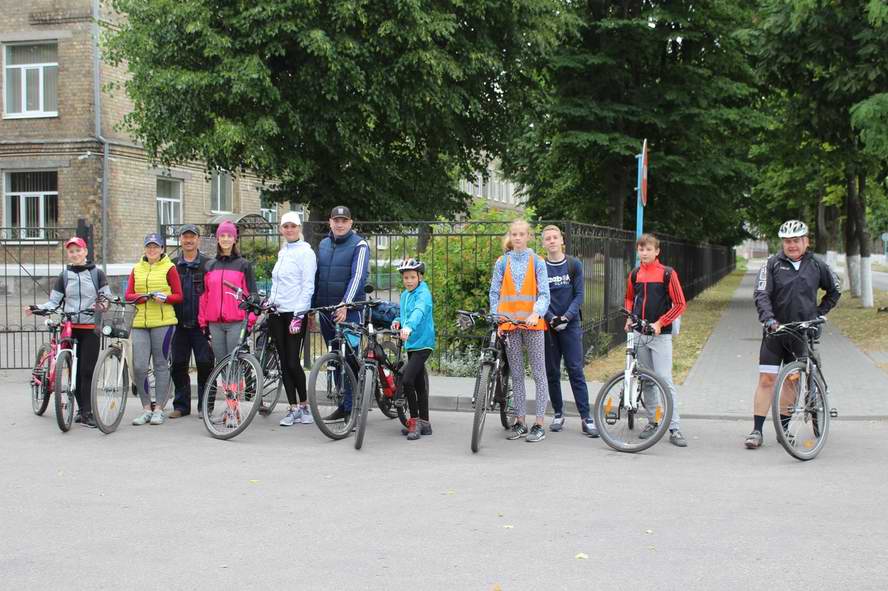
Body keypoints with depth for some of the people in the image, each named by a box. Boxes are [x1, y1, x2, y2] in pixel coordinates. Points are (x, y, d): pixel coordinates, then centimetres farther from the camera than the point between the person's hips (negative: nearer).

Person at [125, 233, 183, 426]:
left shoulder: (169, 268, 3)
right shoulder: (137, 269, 15)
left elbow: (179, 296, 1)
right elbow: (128, 295, 10)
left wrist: (164, 298, -18)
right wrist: (142, 297, -10)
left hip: (163, 322, -3)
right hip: (140, 323, 3)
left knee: (161, 365, 2)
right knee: (139, 367, -2)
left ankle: (158, 409, 10)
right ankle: (146, 409, 10)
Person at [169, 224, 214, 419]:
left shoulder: (207, 264, 4)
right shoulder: (172, 265, 12)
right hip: (179, 323, 3)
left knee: (205, 364, -5)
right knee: (178, 365, 6)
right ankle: (181, 405, 15)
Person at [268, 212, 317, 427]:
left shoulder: (305, 252, -5)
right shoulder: (282, 252, 17)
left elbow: (307, 286, -11)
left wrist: (298, 316, -16)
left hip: (295, 313, -7)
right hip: (277, 313, 7)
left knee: (293, 362, -9)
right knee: (284, 363, 5)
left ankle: (304, 406, 5)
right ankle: (293, 409, 10)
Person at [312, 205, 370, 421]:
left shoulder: (359, 245, -4)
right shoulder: (323, 245, 14)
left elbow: (358, 277, -14)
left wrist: (345, 305, -23)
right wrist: (311, 307, 16)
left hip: (349, 310, -6)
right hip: (326, 309, 6)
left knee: (350, 358, -7)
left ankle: (351, 408, -2)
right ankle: (344, 405, 18)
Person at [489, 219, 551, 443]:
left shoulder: (537, 261, 2)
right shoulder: (502, 262, 8)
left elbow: (544, 293, -4)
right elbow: (494, 292, 9)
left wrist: (536, 314, -21)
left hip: (533, 323, -3)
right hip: (509, 323, 3)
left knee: (538, 373, -2)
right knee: (516, 374, 8)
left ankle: (539, 424, 1)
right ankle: (521, 422, 15)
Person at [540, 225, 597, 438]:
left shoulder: (574, 265, 3)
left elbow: (579, 295, 0)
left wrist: (566, 317, -13)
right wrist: (551, 318, -13)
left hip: (570, 325, -1)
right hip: (547, 325, 1)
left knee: (575, 370, -5)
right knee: (552, 372, 6)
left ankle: (586, 417, -5)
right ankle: (558, 414, 17)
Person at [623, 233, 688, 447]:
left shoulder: (667, 273, -5)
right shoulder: (635, 274, 9)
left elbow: (680, 304, -5)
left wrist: (660, 323, -13)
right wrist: (629, 318, 7)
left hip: (660, 334, -5)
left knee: (665, 379, -10)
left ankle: (674, 429, -10)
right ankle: (653, 422, 20)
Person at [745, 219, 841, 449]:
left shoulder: (817, 266, 5)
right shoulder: (773, 264, -3)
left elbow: (835, 290, 20)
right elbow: (761, 295, -10)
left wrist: (820, 312, 11)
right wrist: (769, 319, -25)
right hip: (775, 331, -2)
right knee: (767, 379, -5)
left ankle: (784, 427, 19)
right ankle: (757, 430, -3)